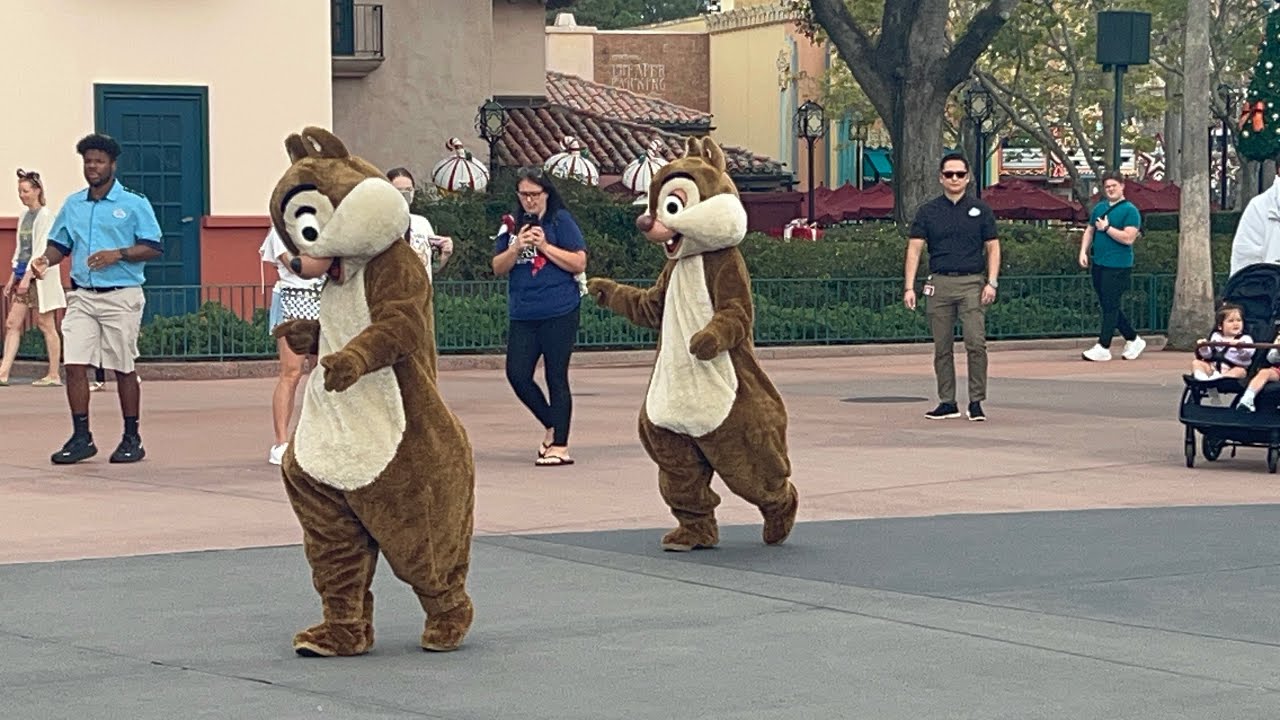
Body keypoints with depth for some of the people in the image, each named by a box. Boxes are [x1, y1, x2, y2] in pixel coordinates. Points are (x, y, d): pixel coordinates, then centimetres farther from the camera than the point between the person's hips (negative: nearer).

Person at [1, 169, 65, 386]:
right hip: (23, 274, 8)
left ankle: (53, 375, 4)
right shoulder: (24, 217, 14)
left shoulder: (44, 216, -9)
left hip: (39, 275, -8)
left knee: (45, 324, -2)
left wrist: (28, 276, -20)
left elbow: (41, 250, -15)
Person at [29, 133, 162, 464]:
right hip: (82, 296, 4)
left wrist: (118, 254, -19)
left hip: (121, 296, -4)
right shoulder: (72, 205, 13)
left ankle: (132, 438, 12)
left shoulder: (134, 204, -1)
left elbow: (153, 247, -5)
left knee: (124, 369, 2)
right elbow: (59, 244, 19)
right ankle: (81, 438, 2)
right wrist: (46, 260, -4)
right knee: (75, 365, -5)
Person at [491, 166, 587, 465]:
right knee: (517, 374, 0)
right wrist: (517, 247, -9)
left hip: (559, 314, -5)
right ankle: (552, 426, 21)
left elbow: (579, 263, -6)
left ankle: (560, 446, 2)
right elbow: (498, 267, 8)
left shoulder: (561, 220, -1)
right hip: (522, 315, 5)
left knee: (556, 378, -2)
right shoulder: (512, 225, 11)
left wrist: (545, 246, -14)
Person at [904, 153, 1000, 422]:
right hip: (940, 284, 2)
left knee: (976, 343, -12)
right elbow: (914, 249, 5)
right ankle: (947, 402, 14)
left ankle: (976, 402, -4)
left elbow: (993, 248, 9)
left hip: (972, 283, -2)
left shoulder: (980, 210, 7)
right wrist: (909, 287, -4)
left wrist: (991, 282, -4)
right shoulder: (928, 211, 8)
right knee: (942, 347, 5)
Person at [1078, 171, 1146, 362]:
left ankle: (1103, 348, -3)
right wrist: (1083, 251, 6)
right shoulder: (1099, 208, 14)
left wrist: (1106, 228, -14)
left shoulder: (1130, 210, -8)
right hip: (1098, 265, 8)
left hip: (1117, 266, -8)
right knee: (1108, 306, 12)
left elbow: (1128, 238, -18)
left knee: (1111, 307, -6)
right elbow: (1089, 231, 21)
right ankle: (1133, 340, 24)